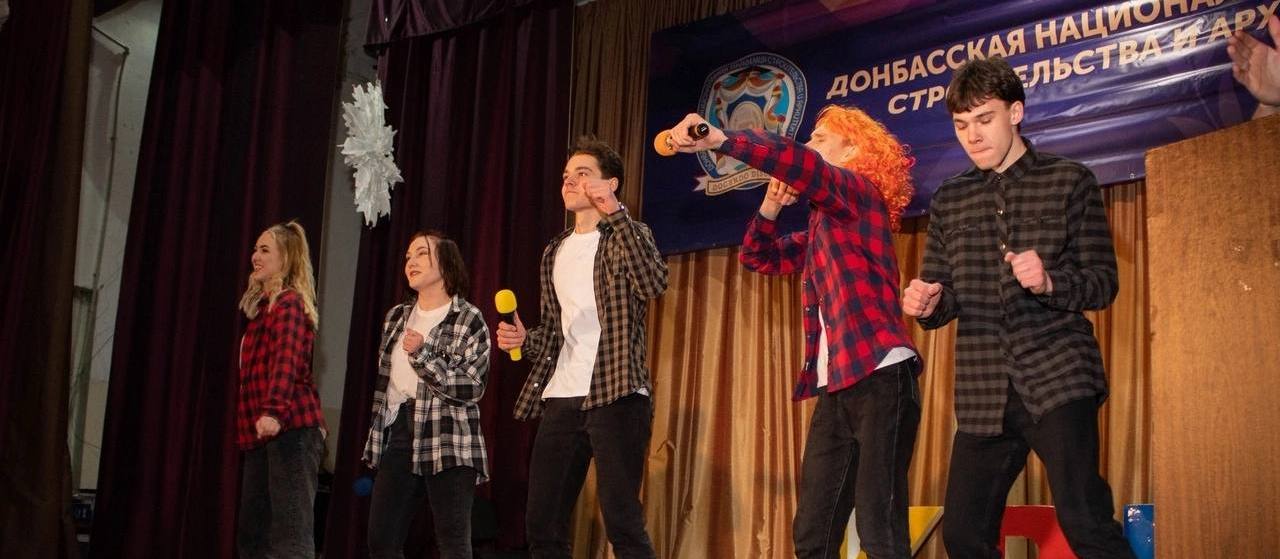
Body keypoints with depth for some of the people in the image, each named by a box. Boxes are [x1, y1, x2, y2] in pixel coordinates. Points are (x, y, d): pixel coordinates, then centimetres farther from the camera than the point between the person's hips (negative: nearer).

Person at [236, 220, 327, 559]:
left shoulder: (289, 302, -7)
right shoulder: (264, 304, 22)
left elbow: (286, 361, -23)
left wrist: (273, 411, -36)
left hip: (290, 429, -10)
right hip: (263, 434, 10)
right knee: (251, 532, 11)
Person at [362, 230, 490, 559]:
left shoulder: (468, 319, -4)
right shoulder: (397, 317, 15)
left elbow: (472, 389, -12)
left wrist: (423, 355, -18)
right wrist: (376, 437, 18)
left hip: (449, 443, -6)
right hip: (397, 439, 6)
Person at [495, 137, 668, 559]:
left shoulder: (627, 235, 2)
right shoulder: (555, 251, 20)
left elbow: (654, 283, -19)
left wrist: (615, 211, -19)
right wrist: (524, 340, 4)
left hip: (615, 396, -6)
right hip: (559, 399, 7)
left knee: (622, 523, -11)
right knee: (542, 525, 7)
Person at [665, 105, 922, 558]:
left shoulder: (860, 193, -2)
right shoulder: (822, 226, 22)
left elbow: (801, 163, -22)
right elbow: (759, 257, 27)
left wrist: (718, 139, -30)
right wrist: (771, 205, 10)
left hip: (880, 376, -9)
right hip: (836, 386, 9)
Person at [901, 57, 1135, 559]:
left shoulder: (1069, 182, 4)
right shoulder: (948, 202, 12)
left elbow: (1104, 283, 1)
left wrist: (1050, 283, -20)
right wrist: (926, 304, -10)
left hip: (1057, 378, -4)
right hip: (982, 393, 4)